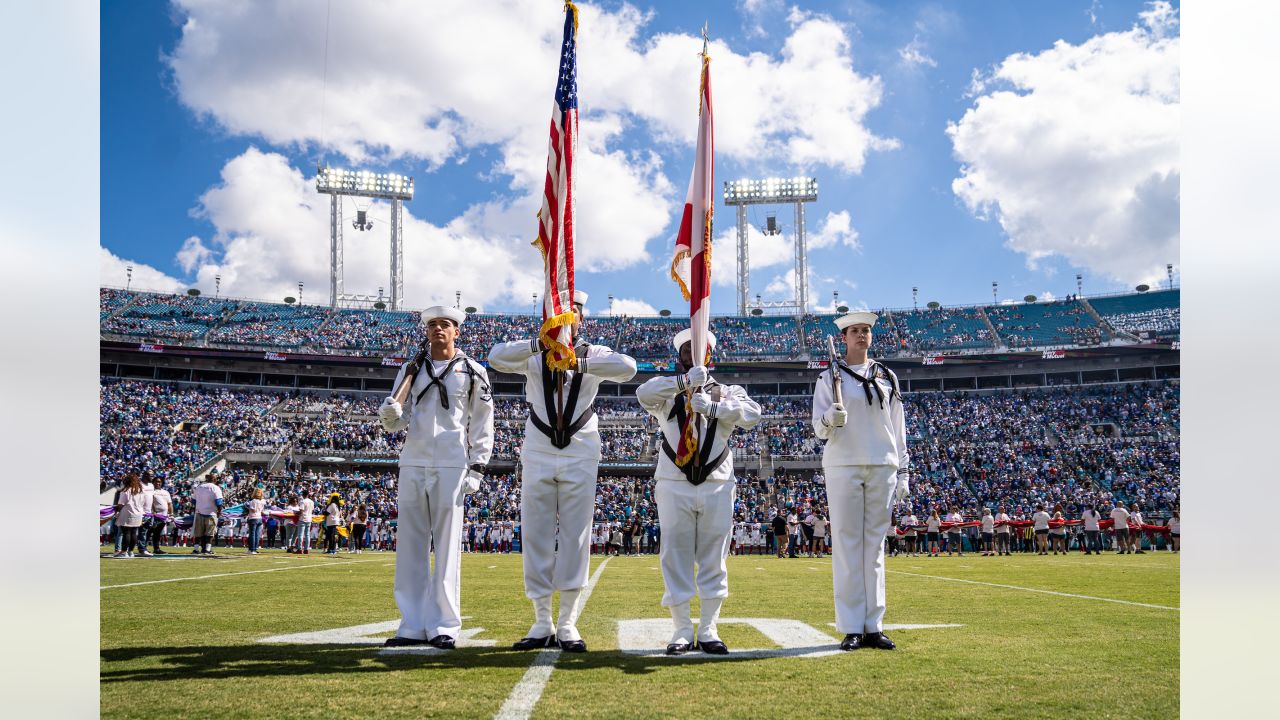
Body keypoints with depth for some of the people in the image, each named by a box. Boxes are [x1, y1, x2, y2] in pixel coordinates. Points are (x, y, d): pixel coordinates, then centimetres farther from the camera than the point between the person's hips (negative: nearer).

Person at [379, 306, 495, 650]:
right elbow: (395, 422, 12)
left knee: (447, 547, -3)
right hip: (412, 464, 4)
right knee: (410, 546, 3)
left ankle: (444, 626, 1)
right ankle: (413, 625, 8)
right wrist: (390, 414, -12)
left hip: (451, 466, -4)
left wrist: (477, 469, -3)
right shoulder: (410, 369, 14)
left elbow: (483, 426, 5)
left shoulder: (472, 372, 5)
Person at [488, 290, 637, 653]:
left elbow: (627, 367, -17)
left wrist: (579, 363, -28)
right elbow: (497, 357, -14)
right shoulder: (534, 355, 5)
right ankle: (542, 624, 10)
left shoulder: (593, 354, 3)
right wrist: (538, 343, -29)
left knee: (575, 538, -1)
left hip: (579, 457, -1)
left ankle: (568, 624, 6)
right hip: (538, 455, 1)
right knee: (536, 538, 2)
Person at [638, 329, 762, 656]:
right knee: (675, 558, 0)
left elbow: (753, 414, -9)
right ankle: (682, 631, 8)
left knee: (713, 560, 4)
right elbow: (644, 394, -16)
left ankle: (708, 631, 12)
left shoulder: (727, 393, 11)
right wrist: (685, 380, -29)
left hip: (717, 486, 1)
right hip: (674, 487, -1)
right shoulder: (668, 393, 8)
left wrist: (713, 406, -23)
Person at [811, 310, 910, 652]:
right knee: (846, 544, -4)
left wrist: (903, 471, 8)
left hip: (882, 468, 3)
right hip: (843, 466, -3)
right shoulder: (830, 376, 4)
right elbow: (819, 428, -1)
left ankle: (873, 627, 8)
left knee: (875, 546, 5)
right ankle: (851, 628, -2)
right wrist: (830, 419, -24)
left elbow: (898, 427, 14)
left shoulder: (887, 377, 13)